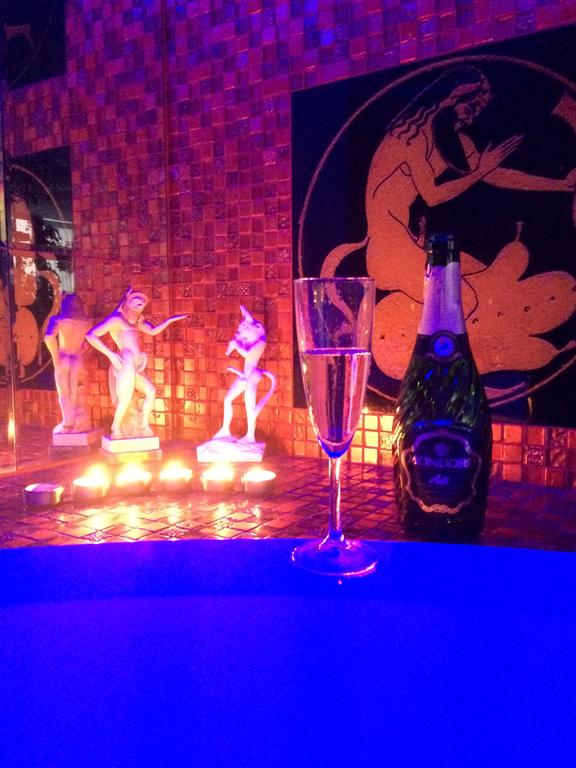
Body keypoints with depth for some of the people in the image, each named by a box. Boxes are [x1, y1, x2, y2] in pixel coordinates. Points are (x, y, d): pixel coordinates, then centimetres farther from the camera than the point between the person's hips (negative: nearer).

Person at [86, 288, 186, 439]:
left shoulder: (136, 320, 15)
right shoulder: (116, 319, -11)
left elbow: (153, 331, 26)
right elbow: (91, 335, -16)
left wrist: (170, 320, 16)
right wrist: (110, 354, -20)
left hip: (134, 366, 10)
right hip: (125, 365, -9)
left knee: (150, 392, 15)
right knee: (126, 399, -4)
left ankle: (143, 426, 26)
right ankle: (116, 430, 13)